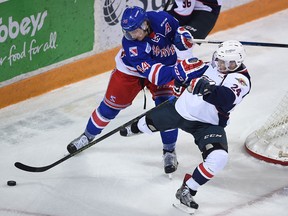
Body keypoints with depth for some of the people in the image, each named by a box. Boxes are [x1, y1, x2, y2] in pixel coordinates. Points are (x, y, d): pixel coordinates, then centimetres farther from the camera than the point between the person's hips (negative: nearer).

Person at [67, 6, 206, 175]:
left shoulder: (161, 20, -32)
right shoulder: (130, 44, -37)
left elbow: (177, 28, -8)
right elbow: (155, 74, -43)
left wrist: (182, 36, -31)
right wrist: (177, 71, -58)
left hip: (165, 66, 2)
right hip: (131, 71, -1)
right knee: (111, 105, 7)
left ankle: (169, 151, 6)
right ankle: (88, 136, 31)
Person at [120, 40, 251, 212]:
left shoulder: (241, 79, -23)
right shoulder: (211, 65, -6)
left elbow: (226, 98, -44)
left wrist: (210, 89, -59)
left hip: (208, 124, -5)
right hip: (182, 108, 5)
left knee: (219, 158, -28)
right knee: (150, 122, 23)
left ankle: (187, 191, -9)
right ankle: (134, 128, 63)